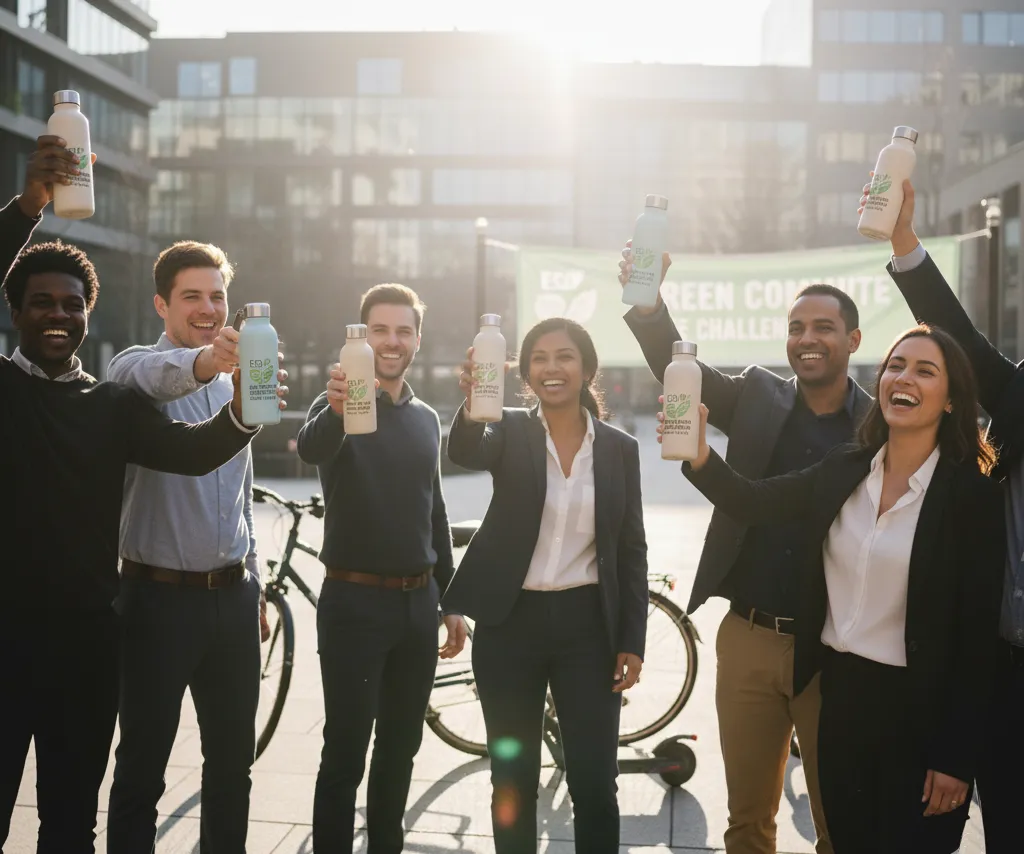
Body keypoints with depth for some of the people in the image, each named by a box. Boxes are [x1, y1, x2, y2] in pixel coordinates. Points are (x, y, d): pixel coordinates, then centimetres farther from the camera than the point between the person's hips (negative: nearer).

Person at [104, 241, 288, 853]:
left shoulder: (234, 382, 12)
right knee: (143, 765, 3)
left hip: (233, 596, 6)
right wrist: (203, 361, -58)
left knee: (234, 761, 14)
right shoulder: (139, 369, -8)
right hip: (160, 597, -6)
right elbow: (149, 374, -36)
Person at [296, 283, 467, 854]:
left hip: (418, 602, 6)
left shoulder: (426, 419, 10)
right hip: (355, 602, -5)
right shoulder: (340, 405, -8)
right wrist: (336, 409, -55)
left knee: (401, 746, 14)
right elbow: (311, 449, -32)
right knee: (346, 752, -2)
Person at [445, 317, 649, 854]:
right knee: (513, 782, 10)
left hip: (587, 626, 1)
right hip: (509, 624, 0)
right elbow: (463, 453, -26)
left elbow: (631, 550, 6)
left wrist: (633, 641, 1)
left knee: (594, 784, 3)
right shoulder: (510, 433, -2)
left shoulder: (619, 448, 3)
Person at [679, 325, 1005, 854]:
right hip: (838, 691, 5)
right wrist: (699, 455, -26)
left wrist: (957, 757, -12)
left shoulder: (973, 495, -12)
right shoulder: (842, 471, 2)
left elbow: (977, 635, -12)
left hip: (916, 709, -4)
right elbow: (750, 503, -5)